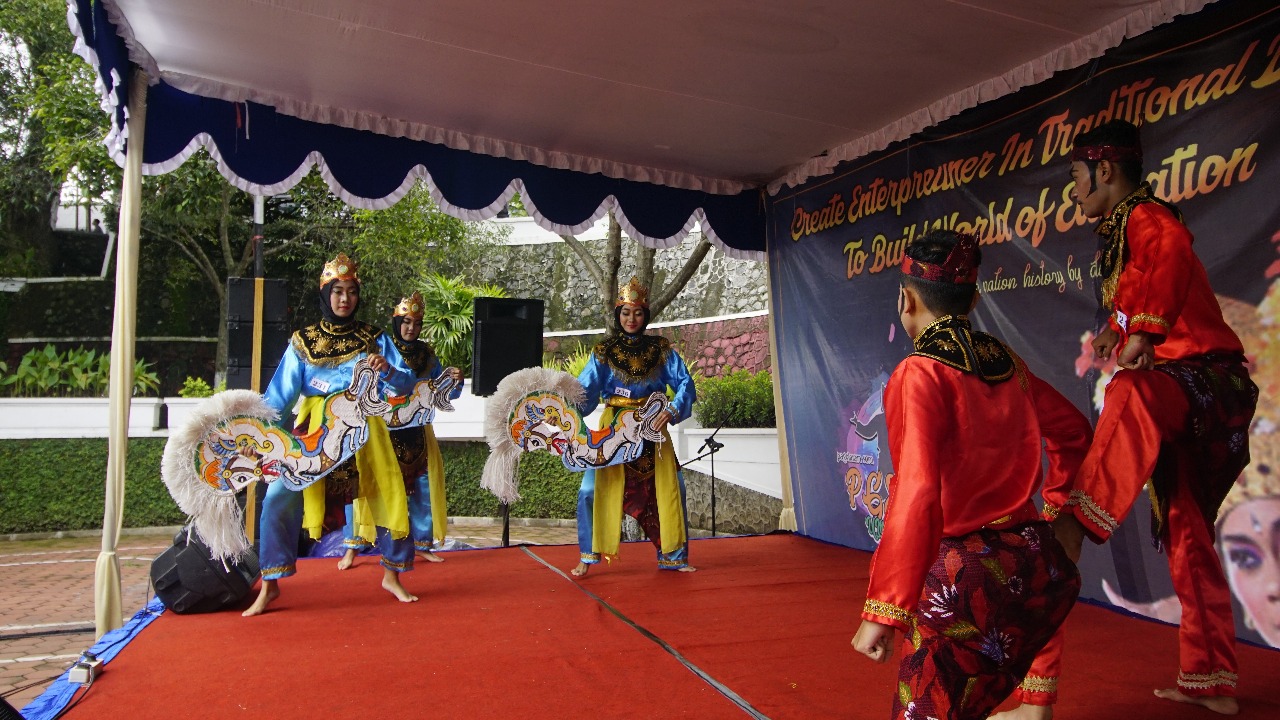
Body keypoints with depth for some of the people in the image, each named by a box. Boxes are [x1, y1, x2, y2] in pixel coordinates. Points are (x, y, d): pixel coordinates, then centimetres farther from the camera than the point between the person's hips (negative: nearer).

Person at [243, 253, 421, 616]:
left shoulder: (374, 338, 6)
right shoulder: (303, 341, 6)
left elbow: (407, 384, -1)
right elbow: (278, 395, -1)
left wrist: (387, 369, -21)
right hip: (314, 433, 0)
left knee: (390, 498, -1)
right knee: (279, 497, -13)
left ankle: (392, 576, 18)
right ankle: (270, 585, 1)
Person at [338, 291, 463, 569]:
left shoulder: (427, 354, 6)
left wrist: (455, 382, -12)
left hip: (417, 433, 4)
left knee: (425, 485, 6)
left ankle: (422, 544, 21)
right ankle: (352, 547, 5)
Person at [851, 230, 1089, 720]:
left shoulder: (920, 374, -14)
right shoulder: (1007, 363, 7)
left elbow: (916, 495, -23)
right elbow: (1072, 431, 22)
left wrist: (883, 612, -21)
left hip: (966, 574, -7)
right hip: (1037, 565, 7)